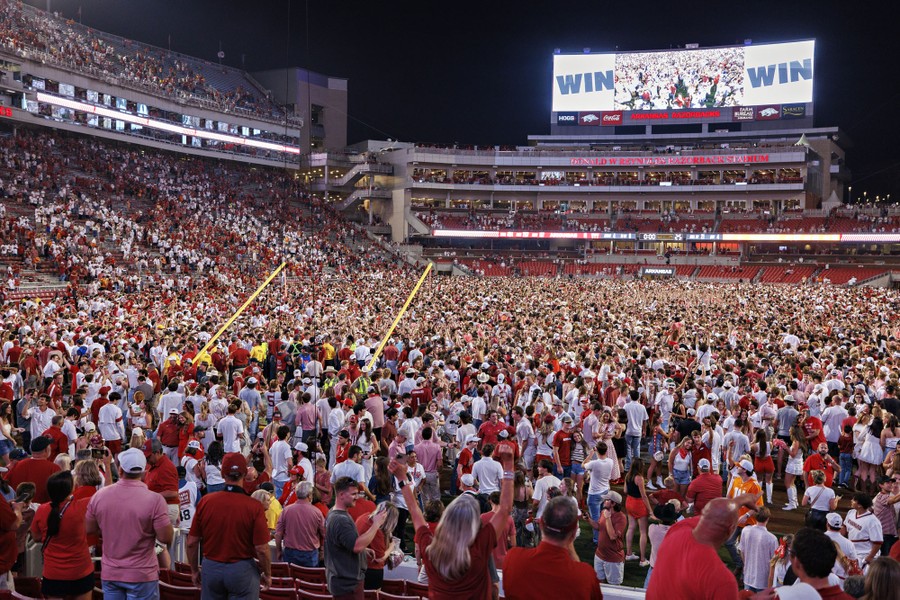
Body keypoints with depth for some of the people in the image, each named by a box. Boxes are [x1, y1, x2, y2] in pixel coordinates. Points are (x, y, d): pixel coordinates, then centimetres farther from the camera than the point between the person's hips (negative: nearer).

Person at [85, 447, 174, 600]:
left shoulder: (99, 495, -6)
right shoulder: (154, 499, -19)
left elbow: (89, 529, 7)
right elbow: (166, 538, -16)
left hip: (109, 573, 4)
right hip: (142, 575, -3)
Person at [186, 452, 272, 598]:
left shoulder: (206, 501, -8)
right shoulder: (254, 507, -16)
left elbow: (191, 543, -1)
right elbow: (261, 549, -13)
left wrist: (194, 571, 14)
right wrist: (267, 574, 4)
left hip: (211, 568, 3)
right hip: (242, 570, -3)